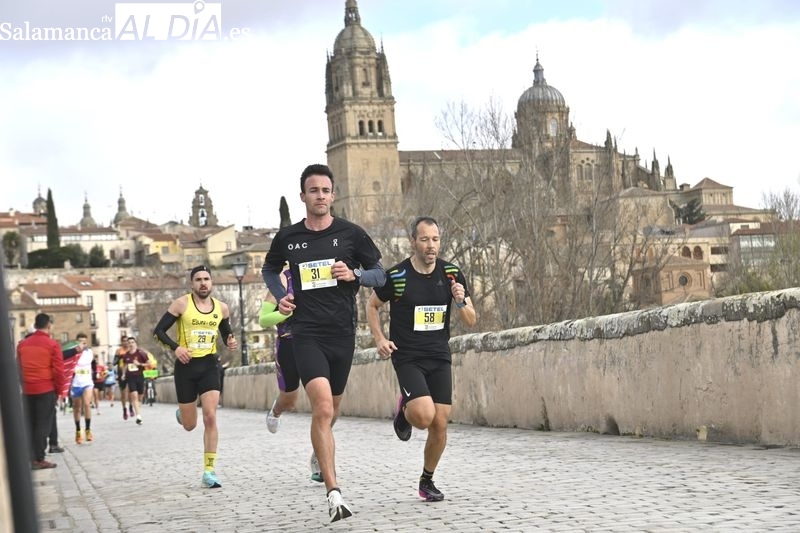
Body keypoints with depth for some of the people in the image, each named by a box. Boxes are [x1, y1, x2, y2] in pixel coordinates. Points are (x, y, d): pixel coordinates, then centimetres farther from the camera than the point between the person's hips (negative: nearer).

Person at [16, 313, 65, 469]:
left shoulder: (22, 344, 8)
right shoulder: (53, 345, -9)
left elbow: (18, 368, 14)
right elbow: (58, 370, -10)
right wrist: (59, 388, 2)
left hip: (27, 390, 5)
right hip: (46, 389, -5)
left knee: (29, 425, 11)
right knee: (42, 425, 0)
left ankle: (30, 458, 10)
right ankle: (39, 459, -1)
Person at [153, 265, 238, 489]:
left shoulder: (222, 308, 5)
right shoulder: (181, 304, -6)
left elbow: (226, 332, 21)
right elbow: (158, 331, -5)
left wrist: (231, 342, -2)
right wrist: (175, 347, -22)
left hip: (209, 365, 2)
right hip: (186, 365, -2)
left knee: (210, 416, -14)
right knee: (189, 425, 6)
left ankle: (209, 471, -7)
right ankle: (181, 413, 46)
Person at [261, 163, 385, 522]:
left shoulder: (351, 234, 1)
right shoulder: (287, 237, 4)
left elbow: (380, 274, 7)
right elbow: (269, 269, 22)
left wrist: (354, 274, -13)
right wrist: (280, 296, 3)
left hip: (342, 333, 2)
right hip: (306, 333, -2)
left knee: (330, 410, 16)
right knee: (323, 408, -20)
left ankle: (319, 451, 51)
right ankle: (334, 493, -21)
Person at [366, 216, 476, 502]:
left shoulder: (451, 274, -1)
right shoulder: (396, 275, -9)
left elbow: (471, 321, 3)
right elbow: (372, 306, 8)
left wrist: (461, 302, -17)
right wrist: (380, 339, -6)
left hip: (440, 357, 3)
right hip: (407, 357, -3)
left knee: (440, 424, 1)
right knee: (424, 416, -22)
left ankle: (427, 481, 23)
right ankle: (404, 411, 16)